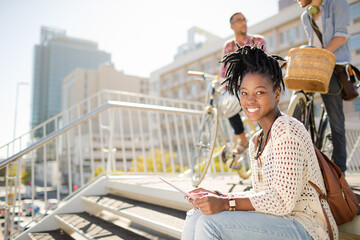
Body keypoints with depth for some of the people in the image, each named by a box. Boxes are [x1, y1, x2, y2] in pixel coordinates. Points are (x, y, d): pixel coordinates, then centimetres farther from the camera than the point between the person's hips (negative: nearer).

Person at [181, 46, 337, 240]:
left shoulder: (286, 129, -16)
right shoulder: (255, 142, 11)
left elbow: (283, 201, -20)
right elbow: (260, 194, 12)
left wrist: (226, 204, -24)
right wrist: (217, 197, -1)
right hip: (276, 222, 8)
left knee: (210, 223, -23)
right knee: (195, 217, -5)